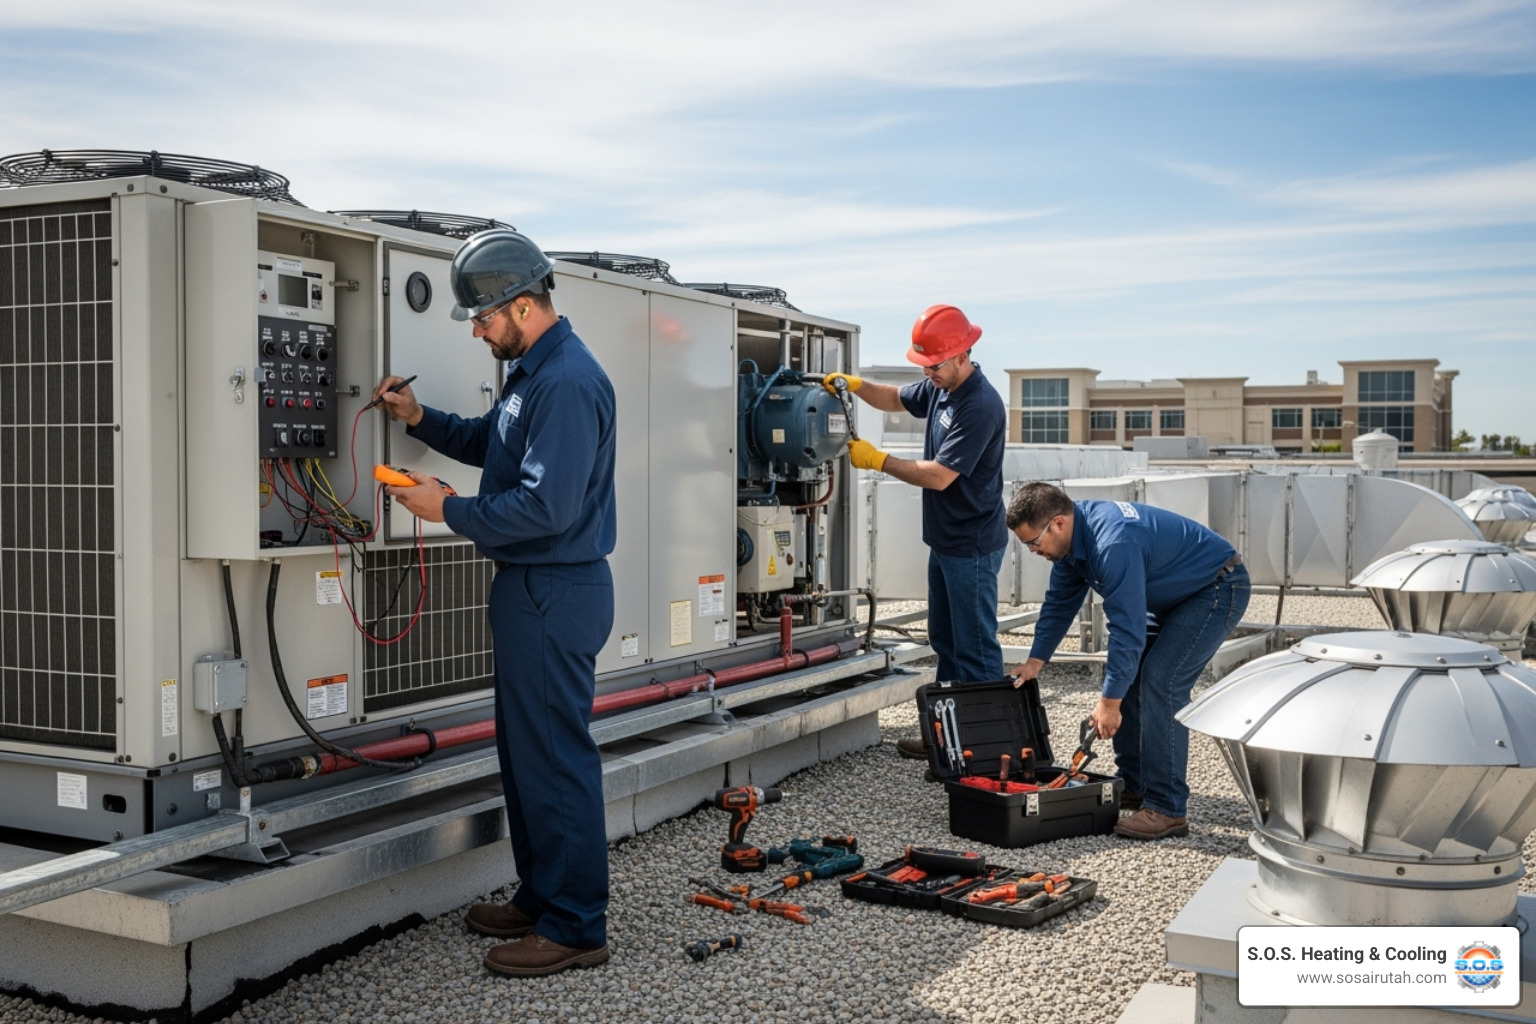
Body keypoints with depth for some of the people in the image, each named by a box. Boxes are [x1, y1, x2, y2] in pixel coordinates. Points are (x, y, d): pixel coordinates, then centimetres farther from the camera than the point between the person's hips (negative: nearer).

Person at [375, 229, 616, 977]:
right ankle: (541, 900, 30)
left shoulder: (567, 383, -21)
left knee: (555, 757, -4)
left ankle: (576, 928, 7)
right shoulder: (534, 369, 13)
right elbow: (491, 444, 26)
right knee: (526, 748, 18)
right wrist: (419, 420, 11)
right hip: (533, 587, 11)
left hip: (555, 593, -11)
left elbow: (547, 506, -26)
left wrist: (448, 511, -17)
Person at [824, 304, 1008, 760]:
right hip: (945, 539, 10)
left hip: (971, 546, -10)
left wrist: (878, 460, -15)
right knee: (946, 642, 17)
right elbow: (897, 399, 24)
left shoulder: (981, 406, -23)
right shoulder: (939, 387, 6)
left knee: (975, 648, -3)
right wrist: (855, 384, 4)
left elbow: (939, 476, -24)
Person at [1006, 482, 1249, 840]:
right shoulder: (1073, 535, -3)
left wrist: (1110, 702, -26)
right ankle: (1134, 787, 16)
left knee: (1161, 682, -20)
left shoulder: (1114, 544, -34)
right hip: (1176, 596, 10)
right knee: (1124, 673, 8)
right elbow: (1059, 602, 10)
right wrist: (1036, 660, 7)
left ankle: (1167, 810, -16)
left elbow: (1127, 629, -32)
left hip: (1217, 588, -10)